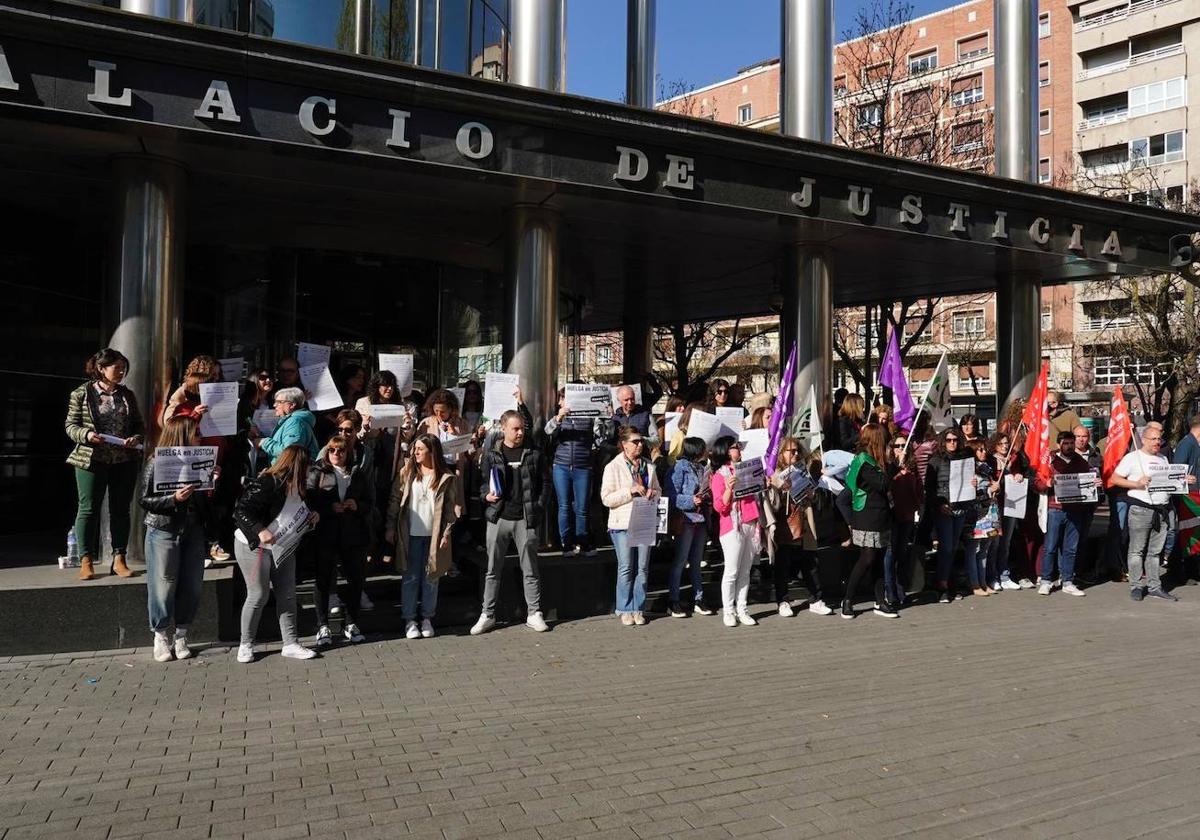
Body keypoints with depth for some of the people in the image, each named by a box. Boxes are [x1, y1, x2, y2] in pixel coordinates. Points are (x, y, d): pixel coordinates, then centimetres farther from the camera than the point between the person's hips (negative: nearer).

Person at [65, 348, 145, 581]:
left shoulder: (128, 395, 9)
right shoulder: (81, 394, -1)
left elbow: (139, 425, 13)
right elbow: (71, 425, 0)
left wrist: (136, 438, -7)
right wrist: (86, 434, -19)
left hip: (124, 460, 3)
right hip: (91, 459, -3)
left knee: (121, 510, 7)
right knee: (89, 509, 1)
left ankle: (119, 559, 14)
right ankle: (86, 561, 8)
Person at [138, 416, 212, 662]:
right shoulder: (156, 463, -8)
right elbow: (145, 500, -9)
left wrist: (212, 484, -7)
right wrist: (174, 499, -21)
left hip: (193, 532, 5)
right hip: (163, 532, -4)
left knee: (192, 586, 6)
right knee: (164, 586, 2)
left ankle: (181, 635, 21)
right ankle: (161, 637, 18)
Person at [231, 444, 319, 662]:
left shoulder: (298, 487, 5)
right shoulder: (266, 484, -22)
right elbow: (241, 511, -25)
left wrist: (313, 517, -1)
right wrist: (260, 531, -36)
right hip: (255, 546, -8)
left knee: (288, 595, 6)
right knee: (258, 596, 0)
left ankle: (290, 644, 14)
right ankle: (246, 645, 18)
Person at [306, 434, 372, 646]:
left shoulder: (360, 474, 8)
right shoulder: (316, 472, 2)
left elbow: (371, 501, 11)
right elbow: (308, 501, -6)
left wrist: (358, 506, -9)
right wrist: (330, 508, -18)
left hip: (354, 534, 2)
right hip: (325, 534, -2)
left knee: (356, 579, 7)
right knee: (324, 579, 4)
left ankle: (352, 624, 22)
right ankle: (322, 626, 16)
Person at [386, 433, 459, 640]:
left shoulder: (446, 477, -3)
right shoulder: (407, 472, 2)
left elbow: (452, 507, -1)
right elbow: (394, 501, 3)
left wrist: (447, 534, -7)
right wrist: (391, 528, -1)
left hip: (434, 535, -1)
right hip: (410, 534, 1)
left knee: (431, 578, 8)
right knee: (410, 578, 6)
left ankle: (427, 618, 20)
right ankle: (409, 620, 14)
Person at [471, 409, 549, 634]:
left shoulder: (533, 454, 6)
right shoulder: (491, 455, 5)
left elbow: (542, 484, 8)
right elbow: (482, 482, 10)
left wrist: (538, 507, -3)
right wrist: (486, 495, -10)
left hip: (525, 519, 0)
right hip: (498, 518, 0)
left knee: (530, 569, 6)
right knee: (493, 569, 6)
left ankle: (534, 614, 15)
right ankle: (487, 615, 15)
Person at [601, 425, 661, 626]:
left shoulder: (648, 466, 11)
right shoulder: (613, 467, -4)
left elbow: (658, 489, 22)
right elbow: (606, 498, -9)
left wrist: (653, 493, -2)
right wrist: (630, 491, -19)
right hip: (622, 524, -4)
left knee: (642, 568, 7)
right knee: (626, 569, 0)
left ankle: (638, 609, 16)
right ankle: (625, 610, 11)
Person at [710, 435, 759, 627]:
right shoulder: (719, 476, -5)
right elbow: (719, 506, -13)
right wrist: (729, 488, -25)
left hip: (750, 525, 6)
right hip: (732, 527, -6)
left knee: (745, 571, 8)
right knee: (732, 571, -4)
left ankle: (742, 609, 13)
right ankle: (728, 611, 5)